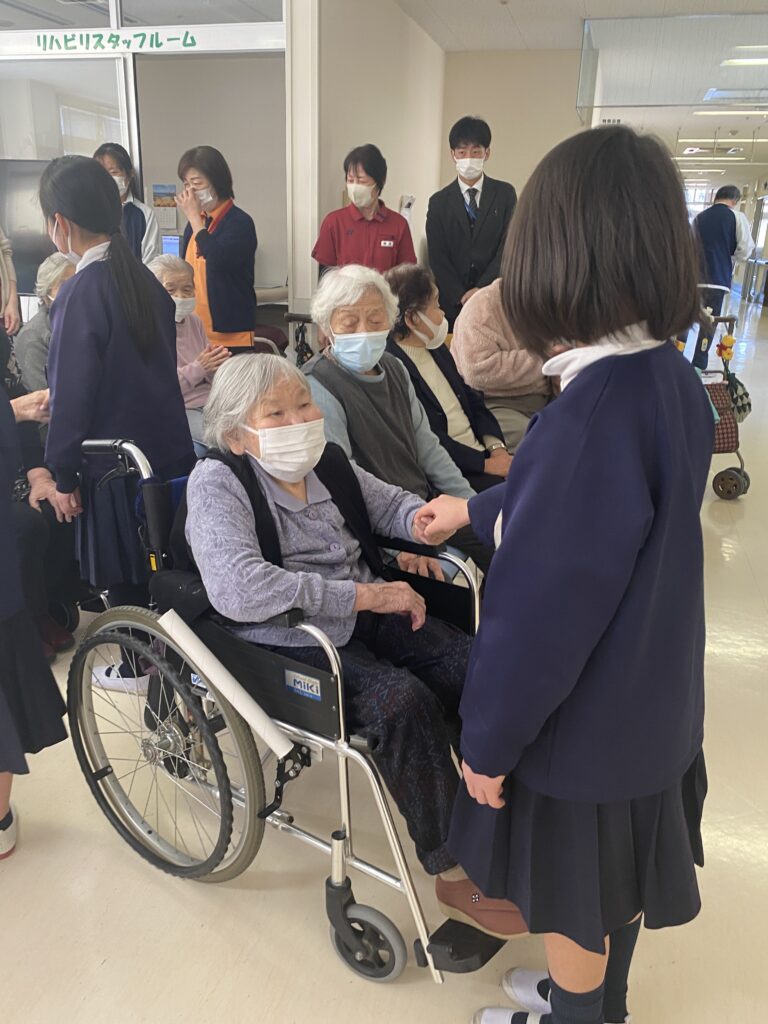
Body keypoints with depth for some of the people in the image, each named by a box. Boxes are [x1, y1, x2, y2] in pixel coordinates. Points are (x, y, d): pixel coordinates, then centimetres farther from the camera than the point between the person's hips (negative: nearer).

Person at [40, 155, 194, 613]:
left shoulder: (79, 293, -16)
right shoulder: (143, 277, 5)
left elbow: (71, 394, -15)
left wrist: (64, 476, -6)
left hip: (116, 467, -7)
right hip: (169, 449, 7)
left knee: (126, 586, 6)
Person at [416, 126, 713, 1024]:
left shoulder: (593, 412, -33)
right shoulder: (672, 378, -4)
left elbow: (541, 609, -28)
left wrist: (488, 740, -13)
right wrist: (477, 511, 26)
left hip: (583, 723, -8)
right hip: (652, 700, 8)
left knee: (574, 897, 19)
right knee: (612, 883, 29)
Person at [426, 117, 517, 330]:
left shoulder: (505, 194, 7)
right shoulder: (439, 202, 7)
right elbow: (437, 259, 1)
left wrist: (480, 290, -12)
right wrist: (462, 297, -12)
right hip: (452, 304, 0)